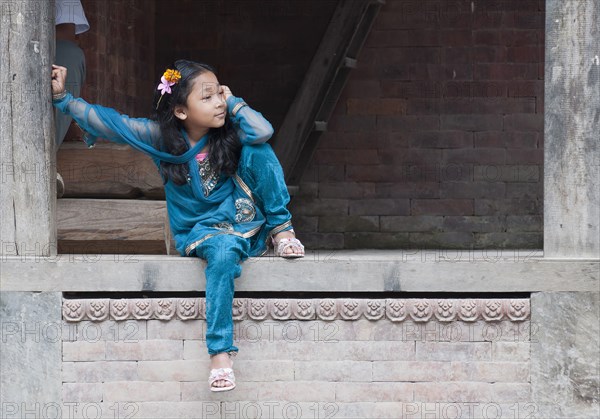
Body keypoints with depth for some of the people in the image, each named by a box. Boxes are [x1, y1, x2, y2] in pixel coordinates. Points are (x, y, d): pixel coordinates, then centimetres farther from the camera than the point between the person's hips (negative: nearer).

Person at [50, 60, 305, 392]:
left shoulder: (229, 134, -5)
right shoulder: (161, 137, -5)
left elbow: (263, 131, -25)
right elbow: (108, 122, -3)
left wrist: (232, 102, -13)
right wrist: (63, 97, -7)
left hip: (245, 221, 1)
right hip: (199, 232, -1)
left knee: (255, 151, -20)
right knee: (224, 251, -40)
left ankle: (281, 230, -8)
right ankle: (220, 349, -41)